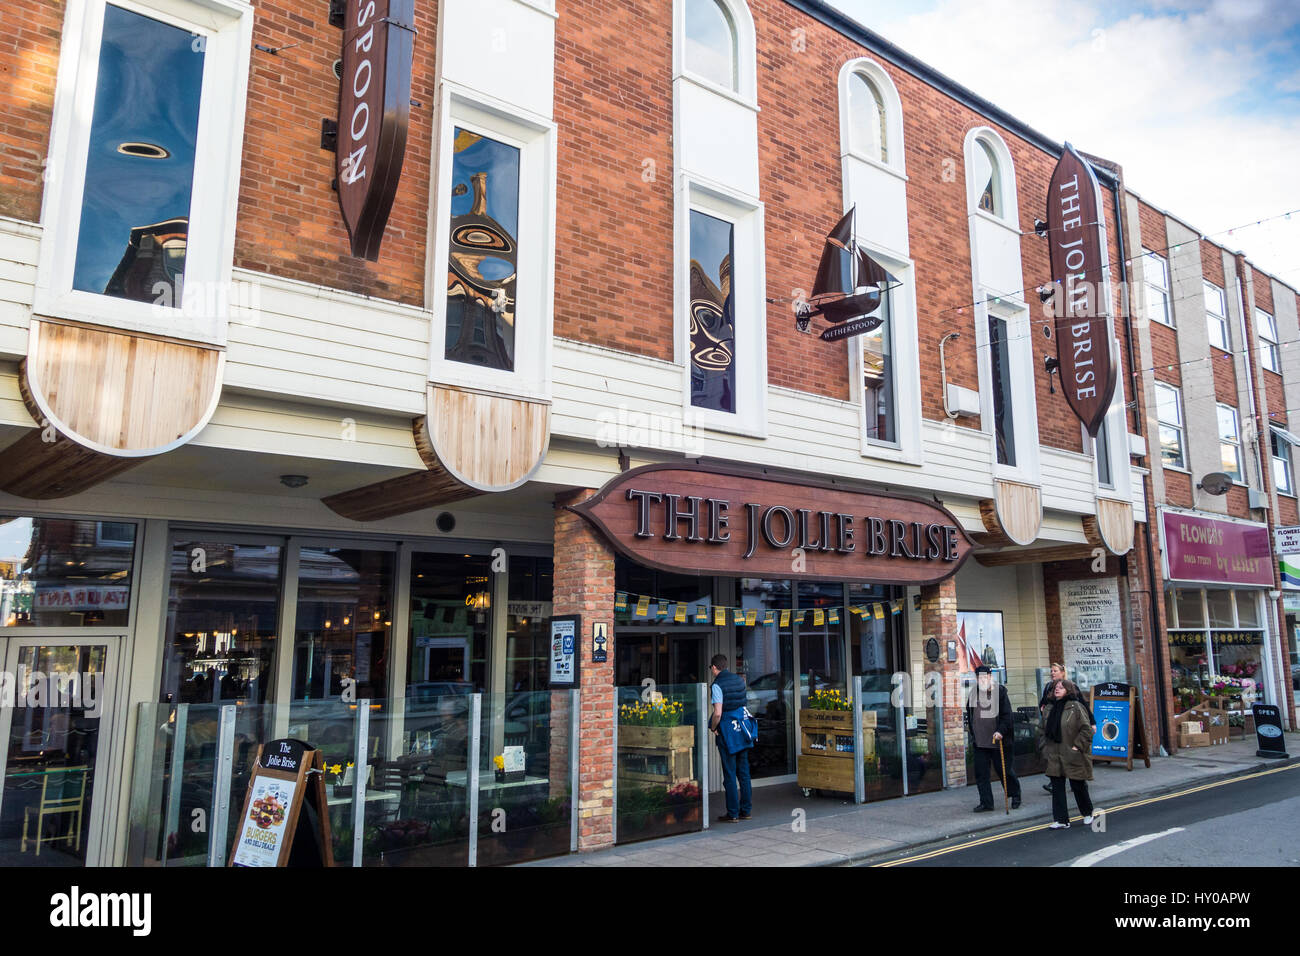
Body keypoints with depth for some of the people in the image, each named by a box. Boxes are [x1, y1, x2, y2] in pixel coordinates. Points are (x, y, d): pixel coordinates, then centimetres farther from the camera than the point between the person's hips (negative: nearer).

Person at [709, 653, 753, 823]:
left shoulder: (717, 685, -15)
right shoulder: (739, 680, 7)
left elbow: (718, 713, -21)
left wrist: (713, 728, -6)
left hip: (727, 732, -7)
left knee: (729, 774, -1)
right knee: (743, 771, 12)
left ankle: (732, 813, 3)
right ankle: (745, 810, 18)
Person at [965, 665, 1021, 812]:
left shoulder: (1000, 692, -9)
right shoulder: (974, 693, 6)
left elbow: (1007, 715, -10)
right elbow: (969, 714, 19)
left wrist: (1000, 731, -22)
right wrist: (973, 733, 16)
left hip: (998, 739, -4)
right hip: (980, 742, 5)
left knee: (1005, 770, 7)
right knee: (980, 773, 3)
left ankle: (1015, 796, 30)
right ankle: (986, 803, 12)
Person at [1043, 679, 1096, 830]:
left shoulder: (1076, 707, -12)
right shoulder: (1052, 709, 9)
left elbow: (1087, 729, -15)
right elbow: (1046, 730, 20)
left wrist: (1077, 746, -16)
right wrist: (1047, 748, 13)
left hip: (1073, 756, -6)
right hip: (1055, 756, 6)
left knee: (1078, 786, 7)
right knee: (1057, 787, 2)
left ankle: (1088, 813, 33)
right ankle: (1061, 820, 7)